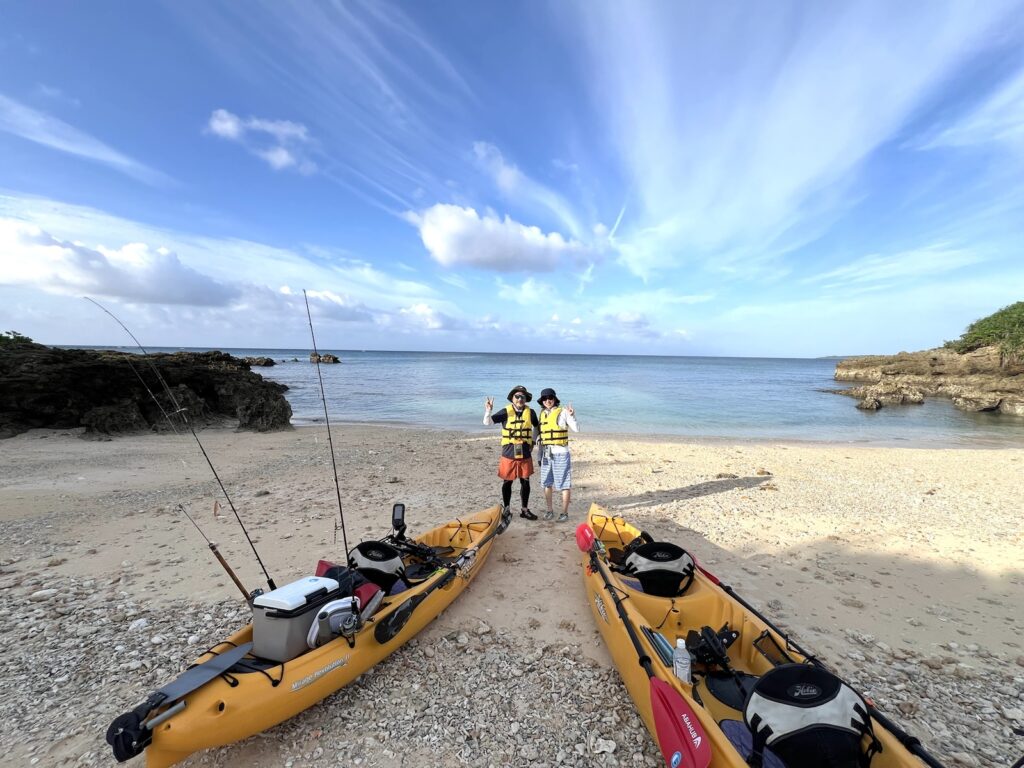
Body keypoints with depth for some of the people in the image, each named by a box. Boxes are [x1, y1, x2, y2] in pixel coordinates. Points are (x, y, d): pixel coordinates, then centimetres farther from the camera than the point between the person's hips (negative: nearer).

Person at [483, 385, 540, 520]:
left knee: (525, 482, 9)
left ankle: (525, 509, 24)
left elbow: (537, 427, 20)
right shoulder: (506, 411, -6)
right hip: (509, 453, -2)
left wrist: (532, 440, 15)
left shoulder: (530, 412, 1)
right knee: (507, 482, 8)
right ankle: (506, 509, 22)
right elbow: (488, 422, -12)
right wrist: (488, 410, -29)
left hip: (525, 453, 2)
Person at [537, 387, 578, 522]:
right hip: (546, 454, 5)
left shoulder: (563, 412, -6)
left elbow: (576, 429, -12)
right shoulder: (542, 414, 9)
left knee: (564, 484, 1)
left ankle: (564, 512, 11)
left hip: (561, 453, -5)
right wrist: (540, 453, 16)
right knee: (547, 483, 11)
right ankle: (550, 510, 24)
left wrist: (571, 416, -28)